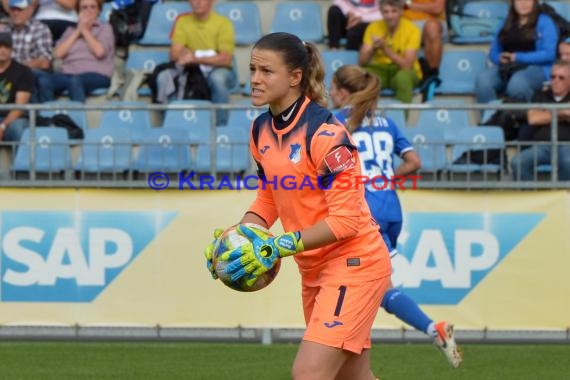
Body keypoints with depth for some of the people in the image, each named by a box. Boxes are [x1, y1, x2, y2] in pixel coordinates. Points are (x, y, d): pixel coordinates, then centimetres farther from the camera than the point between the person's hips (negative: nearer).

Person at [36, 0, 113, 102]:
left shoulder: (105, 28, 16)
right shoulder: (71, 30, 25)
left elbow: (99, 52, -3)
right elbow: (58, 54, 8)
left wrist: (85, 30, 7)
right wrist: (78, 31, 8)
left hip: (96, 75, -3)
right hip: (69, 74, 4)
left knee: (75, 81, -41)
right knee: (43, 80, -30)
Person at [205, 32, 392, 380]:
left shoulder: (325, 132, -21)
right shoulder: (262, 130, 3)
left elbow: (346, 218, -23)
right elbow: (269, 197, 15)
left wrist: (279, 246, -27)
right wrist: (241, 233, -4)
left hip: (353, 263, -9)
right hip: (315, 270, 9)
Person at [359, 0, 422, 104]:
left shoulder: (412, 30, -14)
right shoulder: (373, 28, -5)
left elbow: (407, 65, -22)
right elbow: (361, 62, -10)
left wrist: (386, 49, -34)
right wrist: (373, 49, -30)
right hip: (379, 69, 2)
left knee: (403, 76, -38)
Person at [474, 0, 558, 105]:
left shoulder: (544, 22, 6)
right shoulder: (506, 24, 21)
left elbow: (549, 54, -6)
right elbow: (493, 52, 21)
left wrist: (518, 57, -11)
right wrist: (500, 58, -4)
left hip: (535, 67, -4)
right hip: (506, 68, 4)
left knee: (517, 83, -40)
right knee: (483, 80, -29)